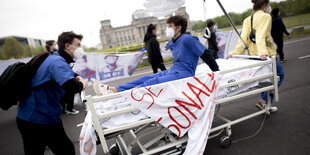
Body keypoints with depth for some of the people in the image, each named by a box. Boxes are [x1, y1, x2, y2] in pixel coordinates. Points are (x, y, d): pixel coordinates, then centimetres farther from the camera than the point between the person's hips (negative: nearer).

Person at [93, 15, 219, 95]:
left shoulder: (188, 40, -11)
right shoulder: (171, 43, 15)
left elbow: (206, 55, -9)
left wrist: (217, 72, -5)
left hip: (184, 74, -8)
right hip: (172, 72, 8)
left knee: (151, 83, -24)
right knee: (145, 79, -7)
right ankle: (113, 89, -15)